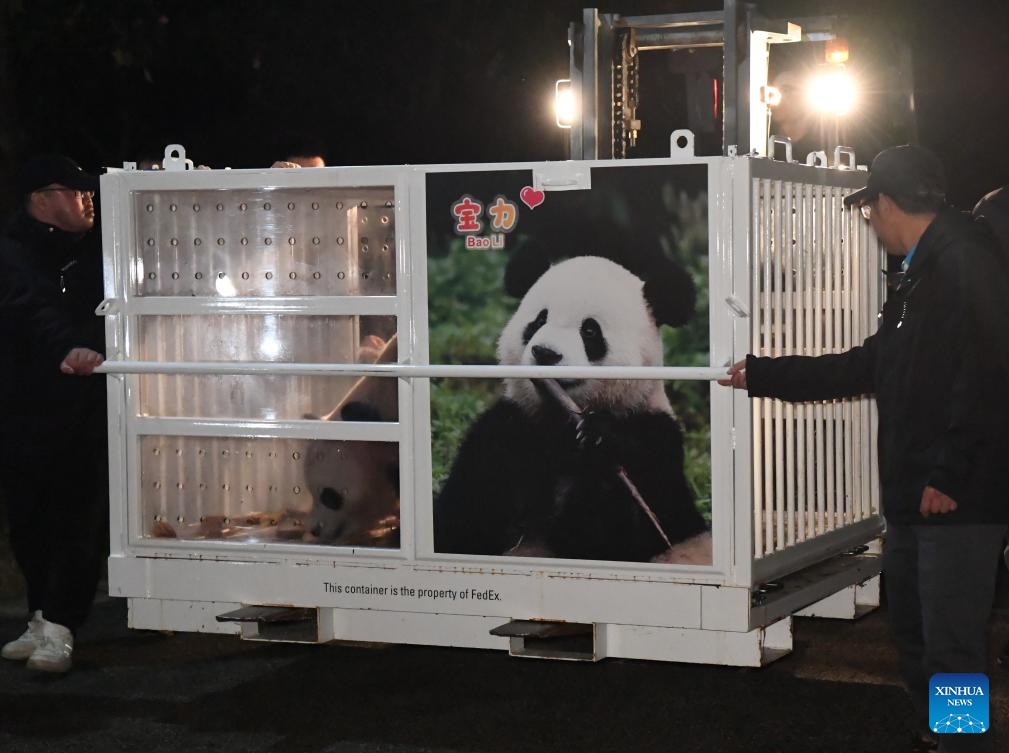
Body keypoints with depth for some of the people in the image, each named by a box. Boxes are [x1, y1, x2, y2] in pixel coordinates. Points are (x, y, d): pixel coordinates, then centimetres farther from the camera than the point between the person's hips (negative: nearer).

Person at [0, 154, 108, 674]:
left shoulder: (91, 252, 10)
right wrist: (67, 348, -43)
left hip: (86, 407, 3)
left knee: (80, 519, -7)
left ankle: (56, 629, -6)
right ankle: (43, 621, 20)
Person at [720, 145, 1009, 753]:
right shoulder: (920, 275, 20)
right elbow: (862, 368, 26)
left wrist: (949, 473, -24)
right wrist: (759, 375, 29)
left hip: (958, 499, -11)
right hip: (913, 497, 11)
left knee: (951, 647, -7)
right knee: (913, 631, 17)